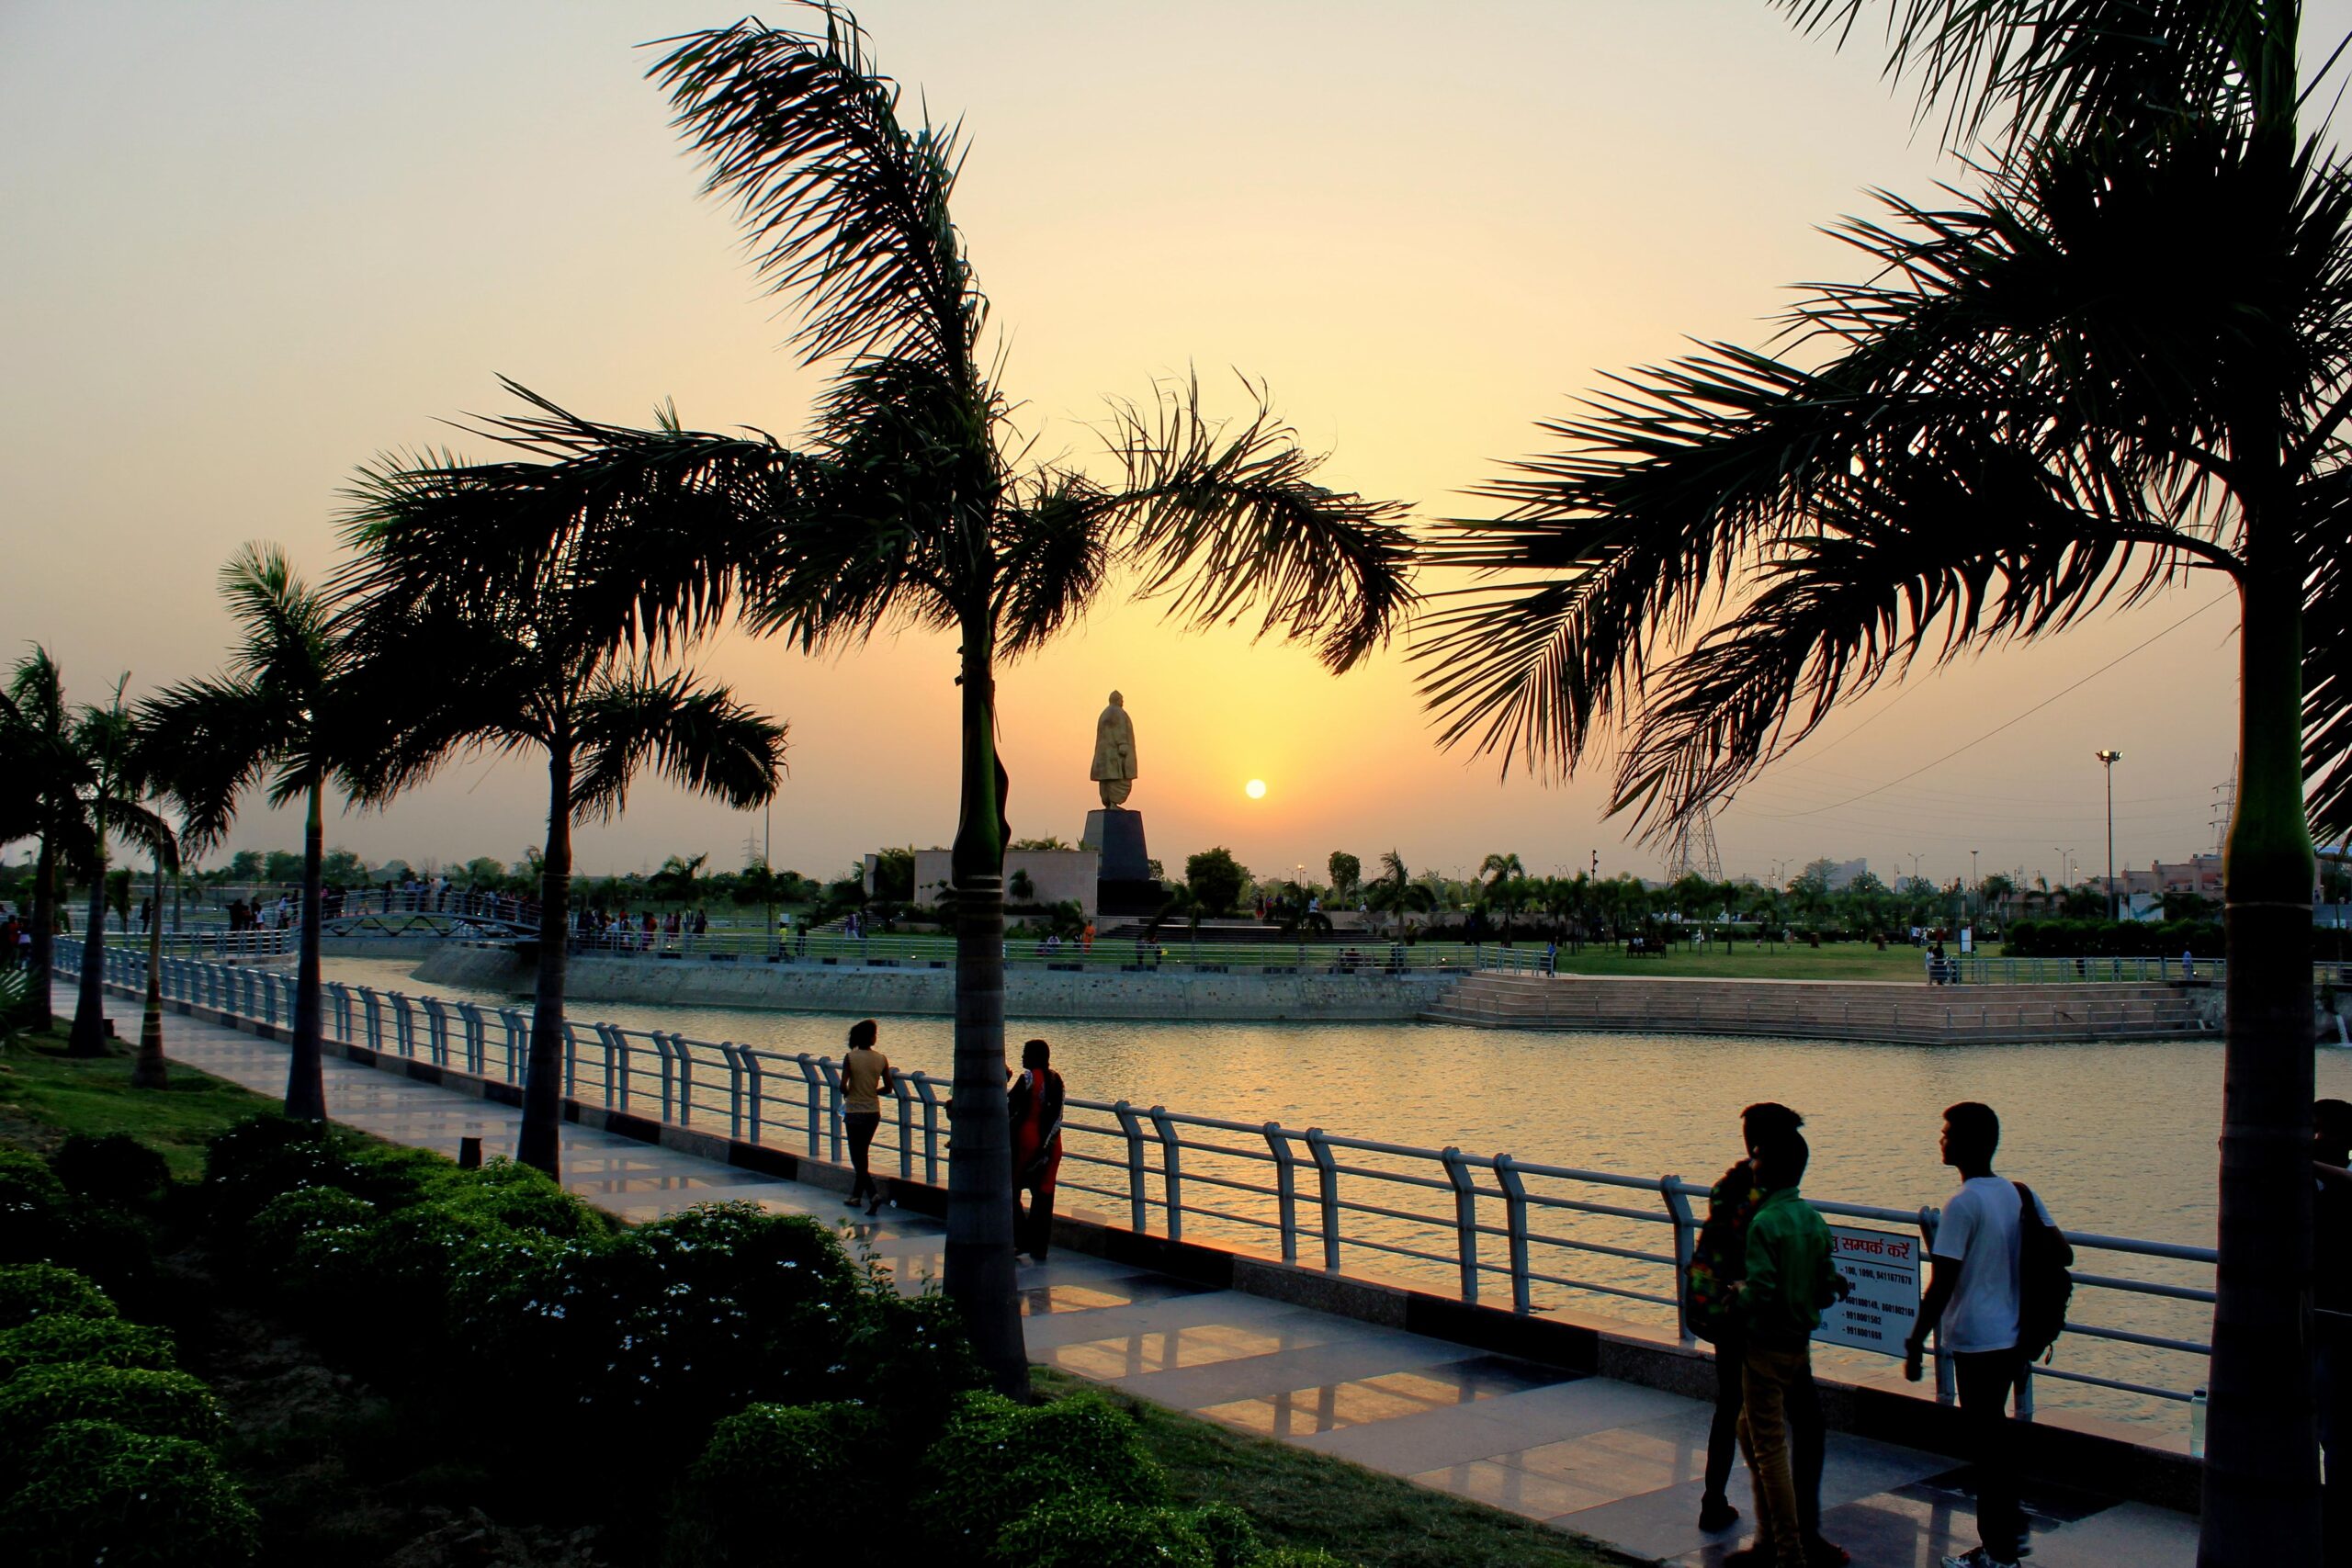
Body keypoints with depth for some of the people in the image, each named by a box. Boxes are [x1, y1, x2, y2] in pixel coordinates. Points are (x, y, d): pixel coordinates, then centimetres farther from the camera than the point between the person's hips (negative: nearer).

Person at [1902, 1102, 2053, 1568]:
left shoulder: (1963, 1205, -20)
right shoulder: (2017, 1194, 3)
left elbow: (1941, 1285, -20)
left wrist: (1915, 1343, -13)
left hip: (1975, 1341, -8)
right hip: (2011, 1337, 8)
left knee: (1985, 1441, 3)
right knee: (1996, 1433, 22)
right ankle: (2011, 1528, 32)